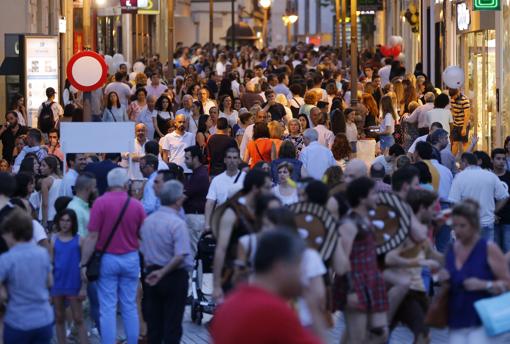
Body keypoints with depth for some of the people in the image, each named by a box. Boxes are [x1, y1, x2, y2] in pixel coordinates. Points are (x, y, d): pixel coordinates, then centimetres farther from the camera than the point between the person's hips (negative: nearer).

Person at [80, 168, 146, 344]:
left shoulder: (100, 203, -11)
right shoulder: (137, 205, -3)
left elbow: (92, 237, -12)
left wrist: (84, 263, -5)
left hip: (107, 259, -2)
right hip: (131, 259, 2)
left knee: (108, 308, 1)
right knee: (130, 307, 11)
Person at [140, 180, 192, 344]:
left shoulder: (147, 220, 4)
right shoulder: (177, 223, -17)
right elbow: (180, 256, -25)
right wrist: (162, 273, -14)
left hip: (151, 274, 6)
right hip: (174, 276, -6)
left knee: (153, 322, 11)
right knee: (172, 325, 0)